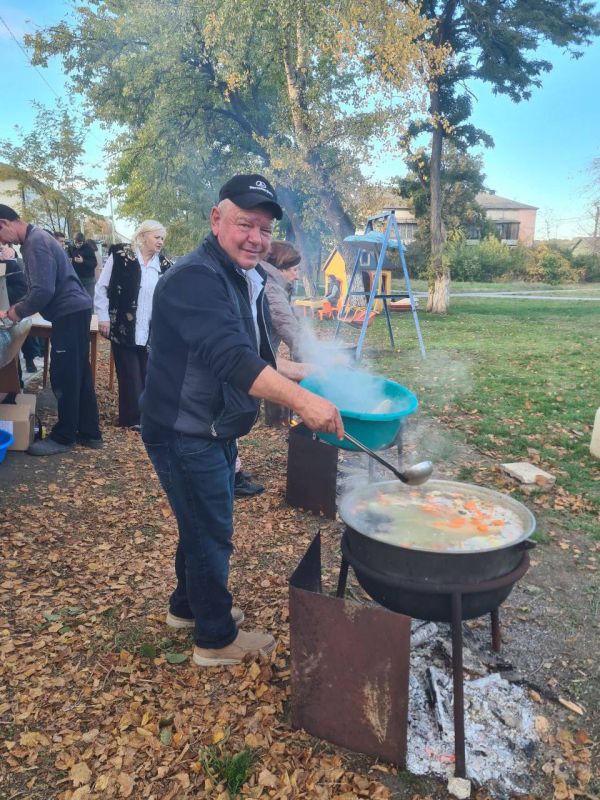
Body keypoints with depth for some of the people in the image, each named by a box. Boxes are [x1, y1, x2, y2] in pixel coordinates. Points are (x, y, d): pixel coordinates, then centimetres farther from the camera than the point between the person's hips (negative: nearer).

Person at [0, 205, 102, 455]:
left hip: (69, 313, -10)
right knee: (78, 375, 12)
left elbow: (43, 291, -23)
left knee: (64, 377, -3)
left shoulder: (35, 243, -15)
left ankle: (63, 437, 8)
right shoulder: (36, 238, 17)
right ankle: (89, 433, 19)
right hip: (75, 311, 10)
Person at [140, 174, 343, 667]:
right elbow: (229, 357, -38)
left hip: (215, 431, 10)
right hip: (184, 434, -10)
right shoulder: (196, 279, -23)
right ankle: (216, 638, 24)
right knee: (212, 533, 4)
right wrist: (302, 401, -45)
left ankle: (188, 605, 45)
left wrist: (300, 373, 13)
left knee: (203, 526, 23)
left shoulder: (247, 280, 10)